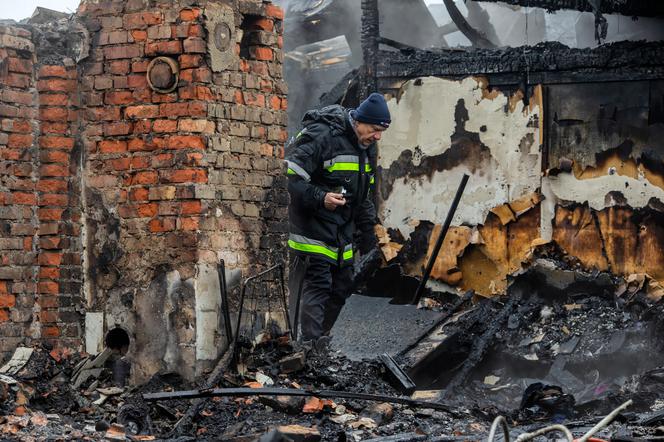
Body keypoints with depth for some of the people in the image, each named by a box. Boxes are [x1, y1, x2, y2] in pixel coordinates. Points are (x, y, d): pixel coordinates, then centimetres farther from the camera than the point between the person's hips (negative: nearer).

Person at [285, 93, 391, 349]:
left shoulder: (367, 148, 12)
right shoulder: (321, 137, -18)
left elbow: (363, 195, 24)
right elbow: (291, 178, -22)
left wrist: (368, 230, 19)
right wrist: (319, 198, -30)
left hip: (342, 230, 9)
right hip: (312, 229, -9)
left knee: (342, 286, 10)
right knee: (316, 285, -14)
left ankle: (321, 340, 21)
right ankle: (311, 345, -16)